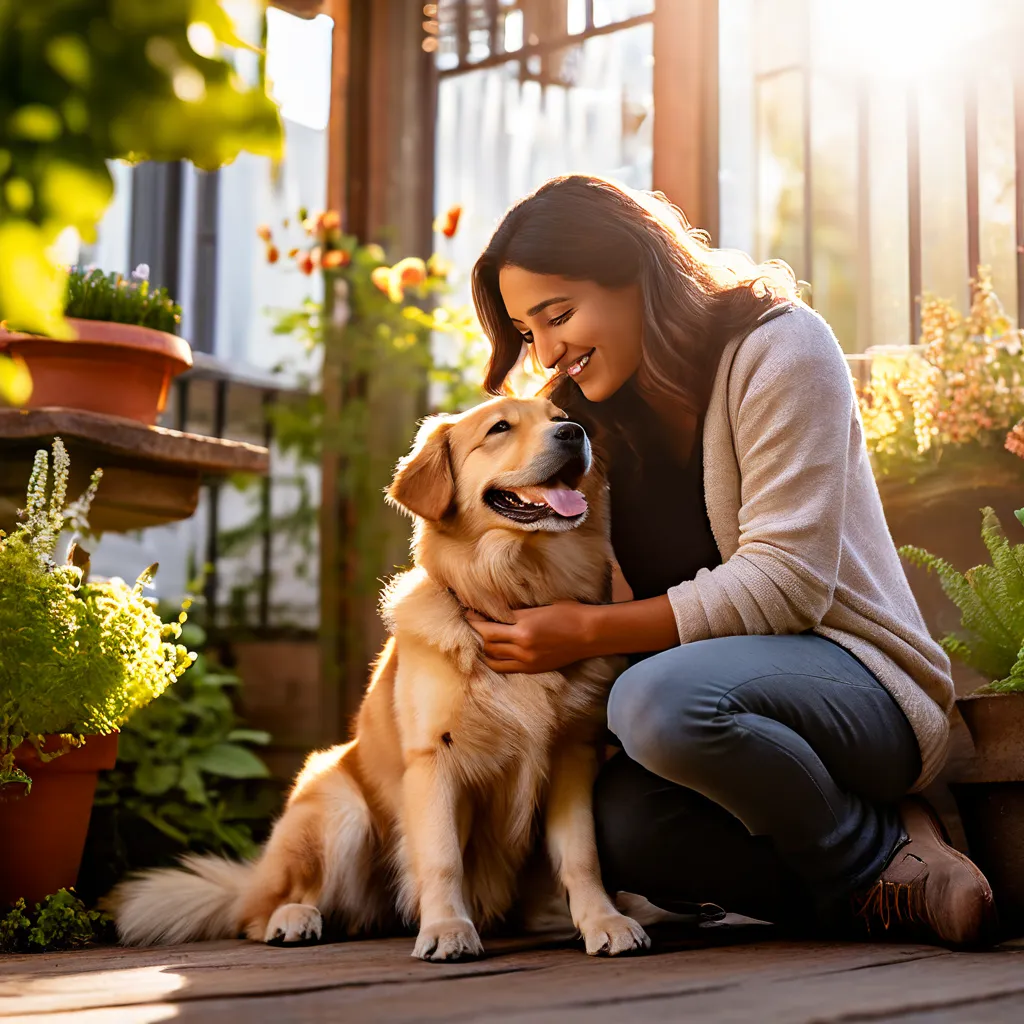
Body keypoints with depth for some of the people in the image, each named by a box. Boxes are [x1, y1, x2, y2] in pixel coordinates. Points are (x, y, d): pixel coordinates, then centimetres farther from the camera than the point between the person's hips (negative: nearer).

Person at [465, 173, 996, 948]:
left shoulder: (779, 346, -9)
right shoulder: (584, 416, 12)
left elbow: (786, 582, -18)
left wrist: (589, 632, -22)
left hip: (855, 679, -6)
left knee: (663, 700, -36)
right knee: (609, 823, -26)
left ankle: (880, 860, -14)